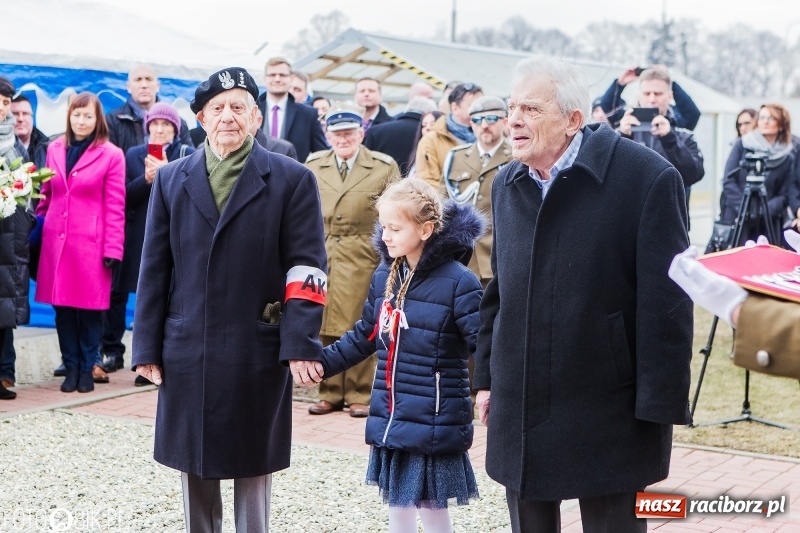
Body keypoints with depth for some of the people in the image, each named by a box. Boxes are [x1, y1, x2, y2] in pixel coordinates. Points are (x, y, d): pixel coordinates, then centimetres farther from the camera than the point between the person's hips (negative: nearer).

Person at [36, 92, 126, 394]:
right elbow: (46, 195, 17)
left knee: (89, 306, 1)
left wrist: (112, 249, -8)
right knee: (62, 305, 5)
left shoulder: (111, 155, -2)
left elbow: (115, 208, -4)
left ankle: (87, 369, 13)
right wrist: (37, 224, 8)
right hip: (56, 240, 4)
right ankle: (71, 367, 15)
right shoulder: (54, 149, 10)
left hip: (90, 243, -4)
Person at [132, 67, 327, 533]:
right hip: (186, 352, 3)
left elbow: (306, 267, -5)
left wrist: (299, 342, -15)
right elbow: (154, 268, 8)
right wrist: (147, 346, 4)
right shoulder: (172, 179, 9)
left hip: (257, 354, -3)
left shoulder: (292, 180, 0)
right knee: (195, 468, 12)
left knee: (253, 468, 7)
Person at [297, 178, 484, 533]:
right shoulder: (384, 276, 7)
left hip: (433, 424, -6)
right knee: (397, 504, 16)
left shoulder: (457, 281, -15)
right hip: (390, 420, 6)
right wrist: (322, 363, 13)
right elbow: (365, 336, 17)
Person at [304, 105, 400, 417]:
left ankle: (360, 395, 10)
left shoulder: (385, 167, 2)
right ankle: (330, 393, 14)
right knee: (324, 326, 4)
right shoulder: (313, 166, 10)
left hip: (364, 258, -3)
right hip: (321, 256, 3)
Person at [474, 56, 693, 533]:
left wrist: (661, 406, -16)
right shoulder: (507, 185, 9)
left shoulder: (647, 177, -13)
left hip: (608, 416, -6)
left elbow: (666, 302, -14)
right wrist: (487, 376, 14)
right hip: (519, 411, 6)